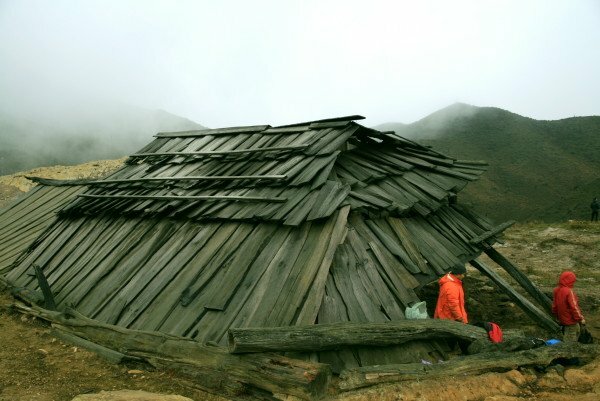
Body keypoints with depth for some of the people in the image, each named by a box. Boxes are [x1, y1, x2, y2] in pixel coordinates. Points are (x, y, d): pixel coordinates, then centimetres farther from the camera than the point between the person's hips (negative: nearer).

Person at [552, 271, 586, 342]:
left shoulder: (557, 290, 2)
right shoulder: (569, 292, -24)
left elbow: (554, 305, 11)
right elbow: (574, 307, -24)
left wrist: (558, 316, 22)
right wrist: (580, 318, -13)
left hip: (562, 318, 9)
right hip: (571, 320, -9)